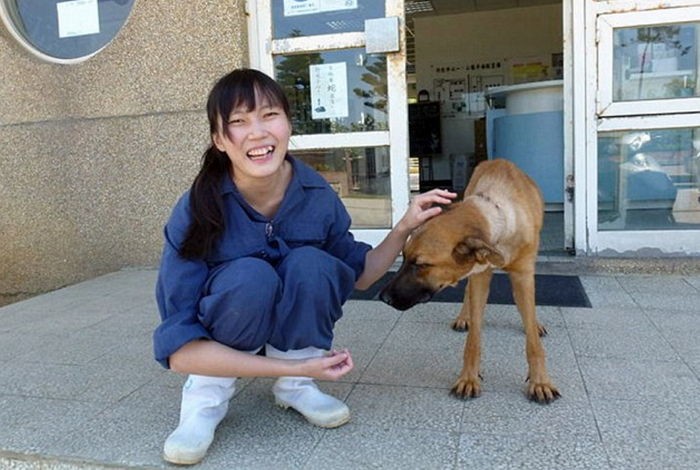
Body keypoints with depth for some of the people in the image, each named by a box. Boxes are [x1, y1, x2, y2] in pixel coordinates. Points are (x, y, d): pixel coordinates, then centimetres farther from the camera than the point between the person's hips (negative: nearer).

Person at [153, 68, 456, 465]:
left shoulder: (318, 196, -17)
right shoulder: (197, 210, -27)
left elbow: (357, 275, 0)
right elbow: (178, 348, -28)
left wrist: (404, 228, -18)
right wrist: (296, 367, -33)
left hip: (294, 328, 3)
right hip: (218, 337, -3)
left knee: (311, 264, -27)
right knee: (250, 276, -34)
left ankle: (294, 386, -6)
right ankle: (207, 392, -10)